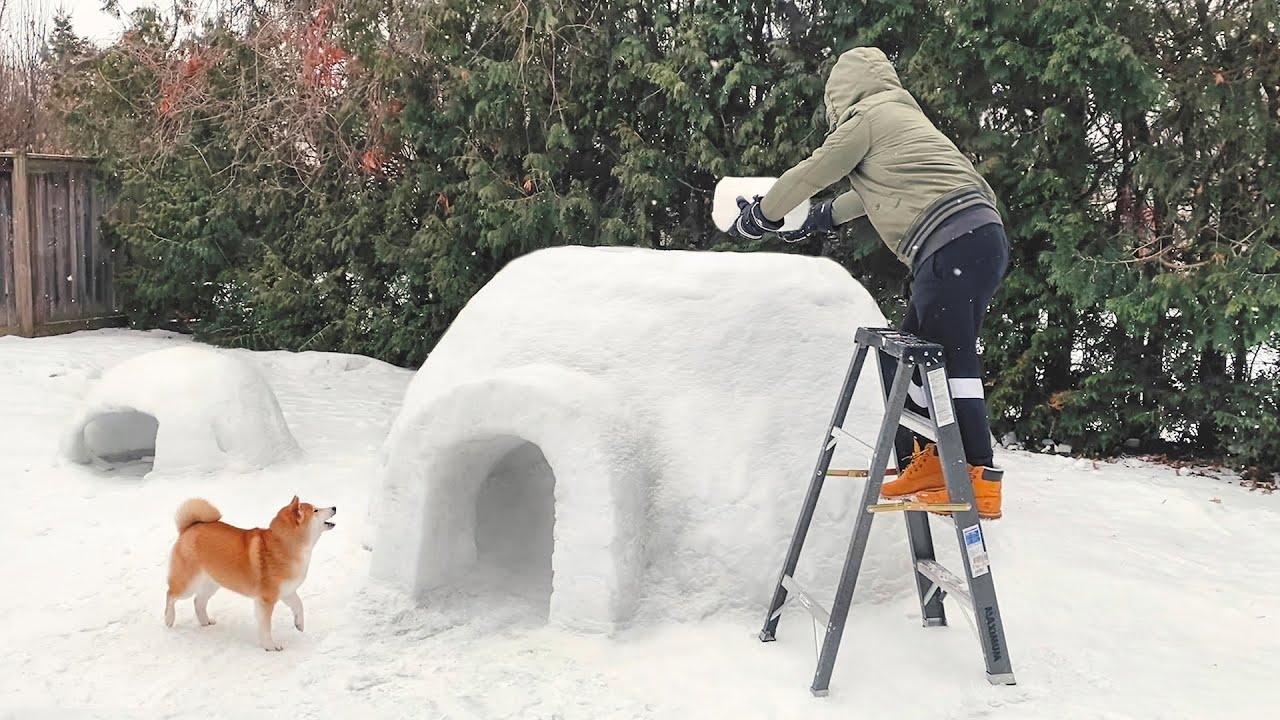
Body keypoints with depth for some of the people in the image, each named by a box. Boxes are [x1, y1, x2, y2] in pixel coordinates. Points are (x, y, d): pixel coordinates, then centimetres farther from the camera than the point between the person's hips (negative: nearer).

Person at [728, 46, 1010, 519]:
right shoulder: (901, 117, 29)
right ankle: (929, 462, 12)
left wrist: (760, 216, 23)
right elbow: (875, 191, 42)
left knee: (951, 357, -13)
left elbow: (809, 174, 8)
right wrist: (820, 218, 52)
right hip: (978, 241, 9)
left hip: (955, 244, -9)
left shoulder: (867, 116, 2)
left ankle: (979, 478, -16)